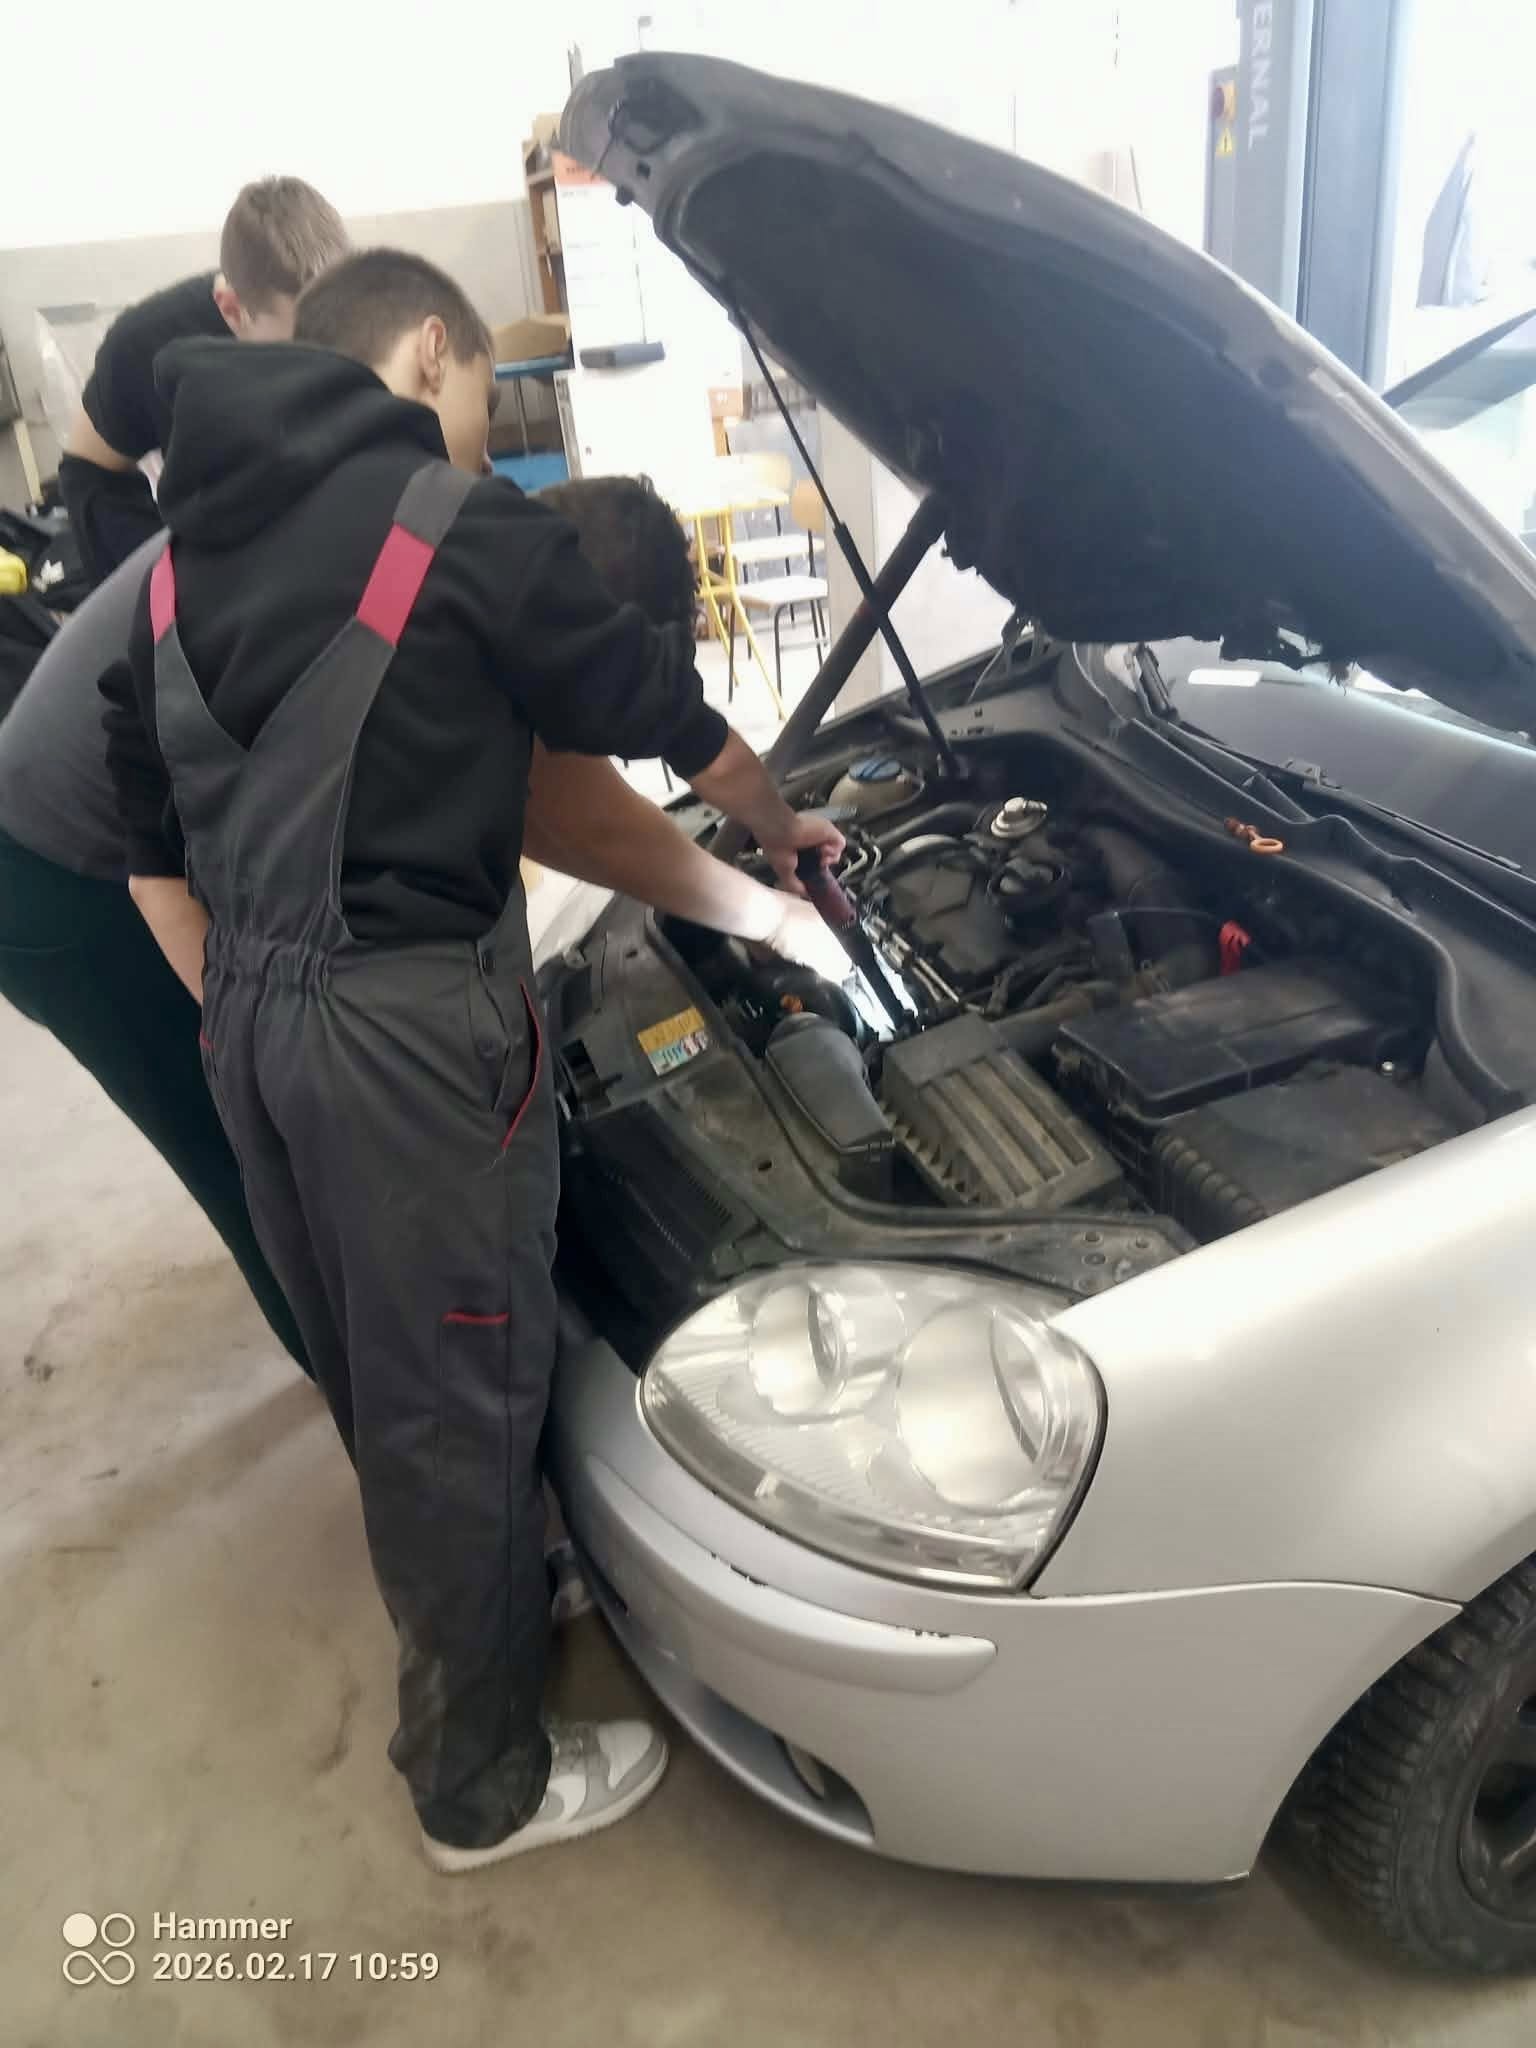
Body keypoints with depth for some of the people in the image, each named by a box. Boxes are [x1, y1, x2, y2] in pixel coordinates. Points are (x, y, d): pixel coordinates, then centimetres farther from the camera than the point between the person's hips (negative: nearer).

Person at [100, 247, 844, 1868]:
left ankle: (475, 1610, 47)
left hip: (255, 1019, 8)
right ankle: (481, 1781, 24)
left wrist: (242, 1014, 19)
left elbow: (151, 837, 15)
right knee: (456, 1387, 6)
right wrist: (784, 833, 19)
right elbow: (662, 713, 1)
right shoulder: (462, 525, -8)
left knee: (371, 1368, 22)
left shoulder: (184, 553, 14)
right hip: (409, 1019, -8)